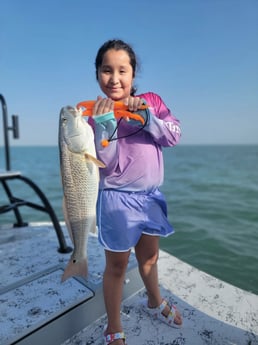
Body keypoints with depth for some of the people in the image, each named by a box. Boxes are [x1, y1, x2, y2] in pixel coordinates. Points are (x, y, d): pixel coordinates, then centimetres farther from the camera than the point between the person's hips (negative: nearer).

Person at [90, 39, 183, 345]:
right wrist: (104, 127, -28)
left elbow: (174, 136, -6)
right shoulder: (97, 114, -8)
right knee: (117, 266, 11)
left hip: (151, 196, 5)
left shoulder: (152, 101, 3)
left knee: (149, 257, 25)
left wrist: (146, 117, -20)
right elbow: (106, 166, -14)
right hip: (117, 200, -4)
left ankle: (155, 303, 54)